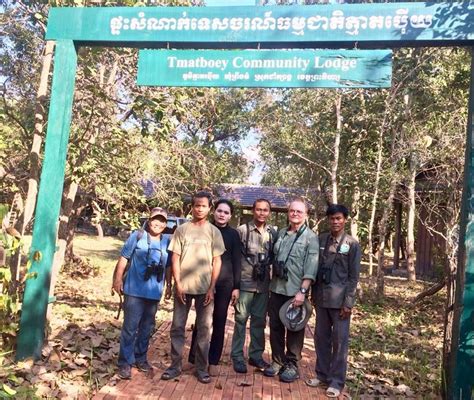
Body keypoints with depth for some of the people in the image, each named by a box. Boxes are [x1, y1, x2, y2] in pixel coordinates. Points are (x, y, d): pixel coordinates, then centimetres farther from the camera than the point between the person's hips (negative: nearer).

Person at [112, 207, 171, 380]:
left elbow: (168, 266, 13)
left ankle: (140, 358, 30)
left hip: (154, 292, 4)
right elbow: (123, 258, -3)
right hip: (134, 290, -4)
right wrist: (118, 279, -8)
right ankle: (125, 362, 12)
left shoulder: (167, 241, 5)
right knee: (130, 326, 0)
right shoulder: (137, 236, -4)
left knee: (147, 327, 15)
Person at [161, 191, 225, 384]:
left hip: (205, 288, 0)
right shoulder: (182, 229, 2)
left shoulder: (213, 231, 2)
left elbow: (217, 262, 1)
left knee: (204, 328, 6)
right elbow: (175, 258, 2)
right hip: (183, 287, 1)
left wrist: (211, 288, -5)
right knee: (177, 327, 7)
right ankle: (176, 365, 20)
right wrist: (178, 284, -6)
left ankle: (201, 368, 18)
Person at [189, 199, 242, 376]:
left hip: (225, 283, 1)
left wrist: (236, 286, 0)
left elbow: (236, 261, 4)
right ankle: (195, 358, 18)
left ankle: (213, 361, 18)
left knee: (219, 321, 7)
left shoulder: (233, 234, 4)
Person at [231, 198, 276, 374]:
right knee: (241, 319, 3)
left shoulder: (273, 233, 6)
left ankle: (256, 355, 26)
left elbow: (274, 257, 14)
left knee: (259, 320, 12)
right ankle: (237, 356, 15)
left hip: (264, 284, 4)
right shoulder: (242, 230, -6)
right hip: (245, 282, -3)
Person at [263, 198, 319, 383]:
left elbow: (311, 268, -12)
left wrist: (302, 291, -19)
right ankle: (277, 361, 25)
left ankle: (292, 365, 19)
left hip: (295, 291, -5)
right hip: (277, 289, 5)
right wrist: (271, 283, 13)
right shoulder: (281, 233, 11)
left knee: (294, 329, 6)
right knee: (275, 327, 11)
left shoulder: (310, 237, -6)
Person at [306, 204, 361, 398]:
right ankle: (322, 374, 26)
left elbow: (354, 276, -5)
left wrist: (348, 303, -10)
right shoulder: (320, 240, 6)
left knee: (339, 340, 3)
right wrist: (313, 294, 9)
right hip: (321, 298, 4)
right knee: (321, 337, 11)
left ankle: (336, 381, 14)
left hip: (340, 300, -4)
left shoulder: (352, 244, -4)